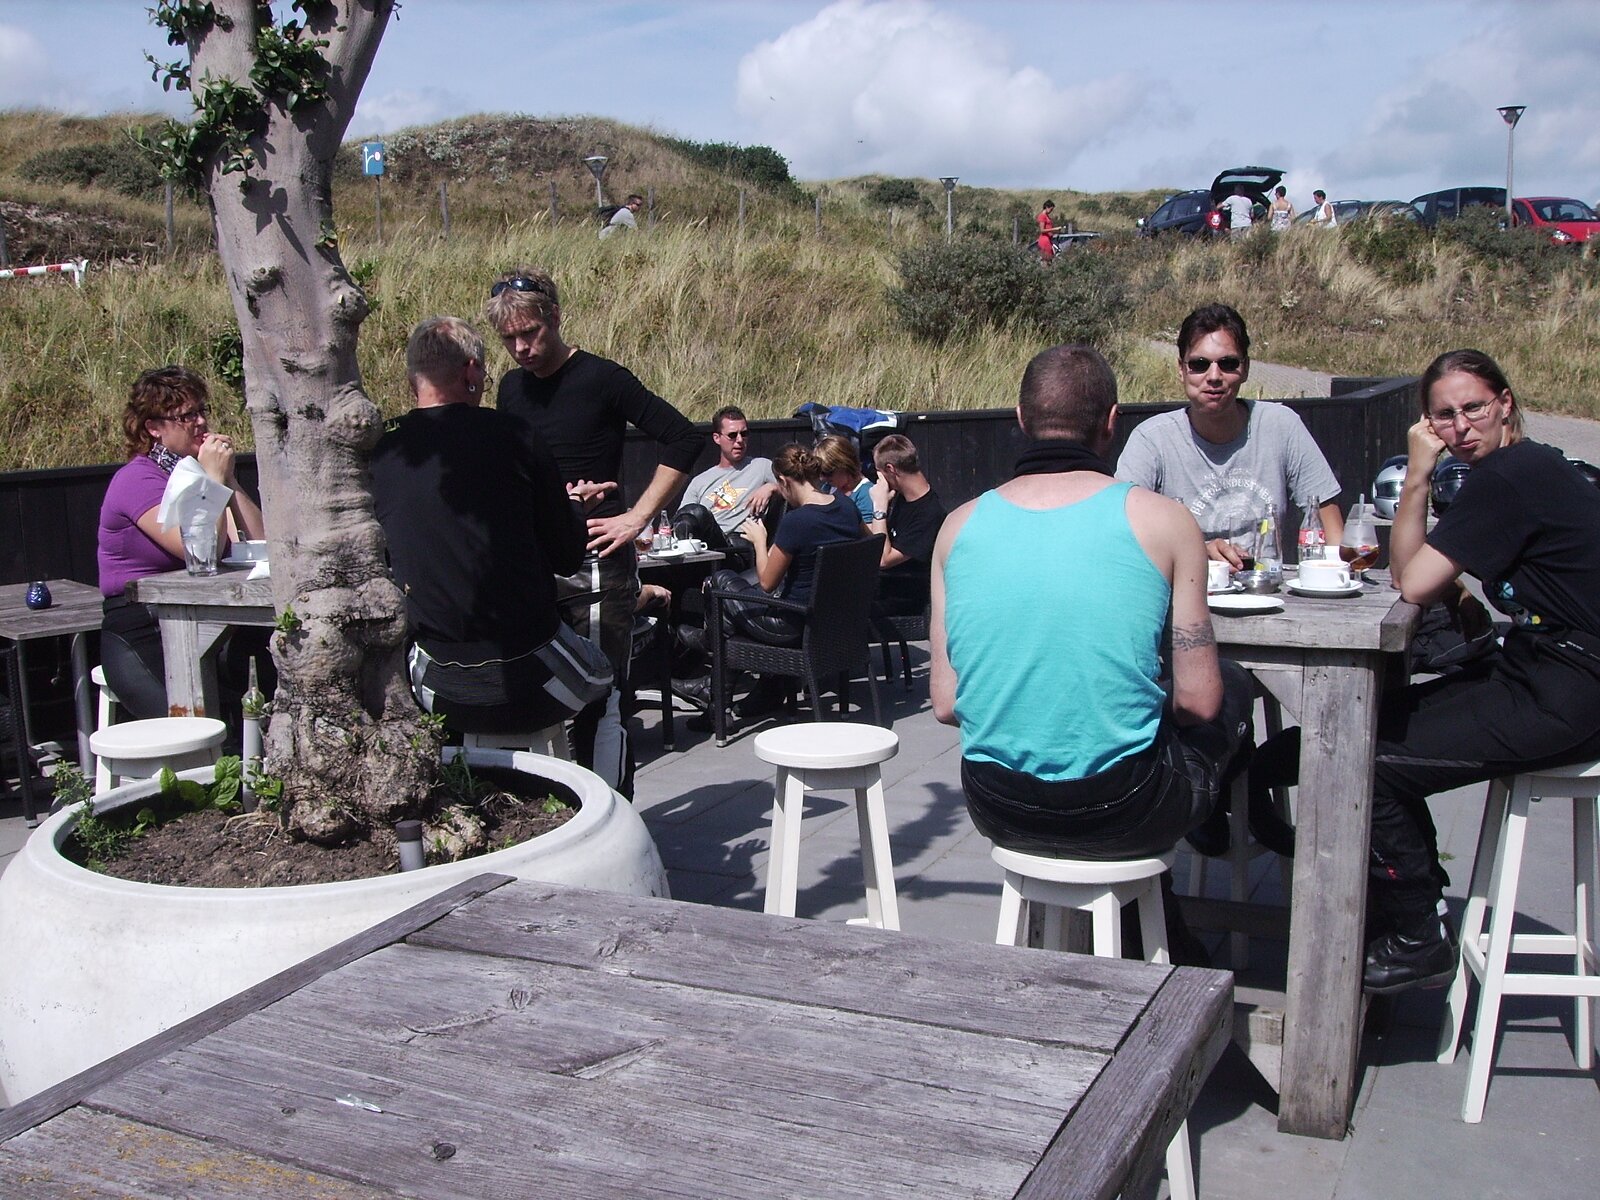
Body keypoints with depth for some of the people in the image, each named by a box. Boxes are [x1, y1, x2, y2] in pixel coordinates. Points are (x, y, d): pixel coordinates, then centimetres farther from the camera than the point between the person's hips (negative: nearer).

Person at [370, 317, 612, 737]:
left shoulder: (378, 454, -2)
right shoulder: (510, 435, -8)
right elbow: (568, 559, -1)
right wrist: (572, 506, 22)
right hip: (533, 685, -2)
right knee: (603, 678, 29)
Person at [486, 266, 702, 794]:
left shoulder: (601, 379, -7)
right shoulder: (512, 389, 13)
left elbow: (684, 440, -10)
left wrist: (637, 516, -13)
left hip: (595, 565, -7)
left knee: (598, 707, -5)